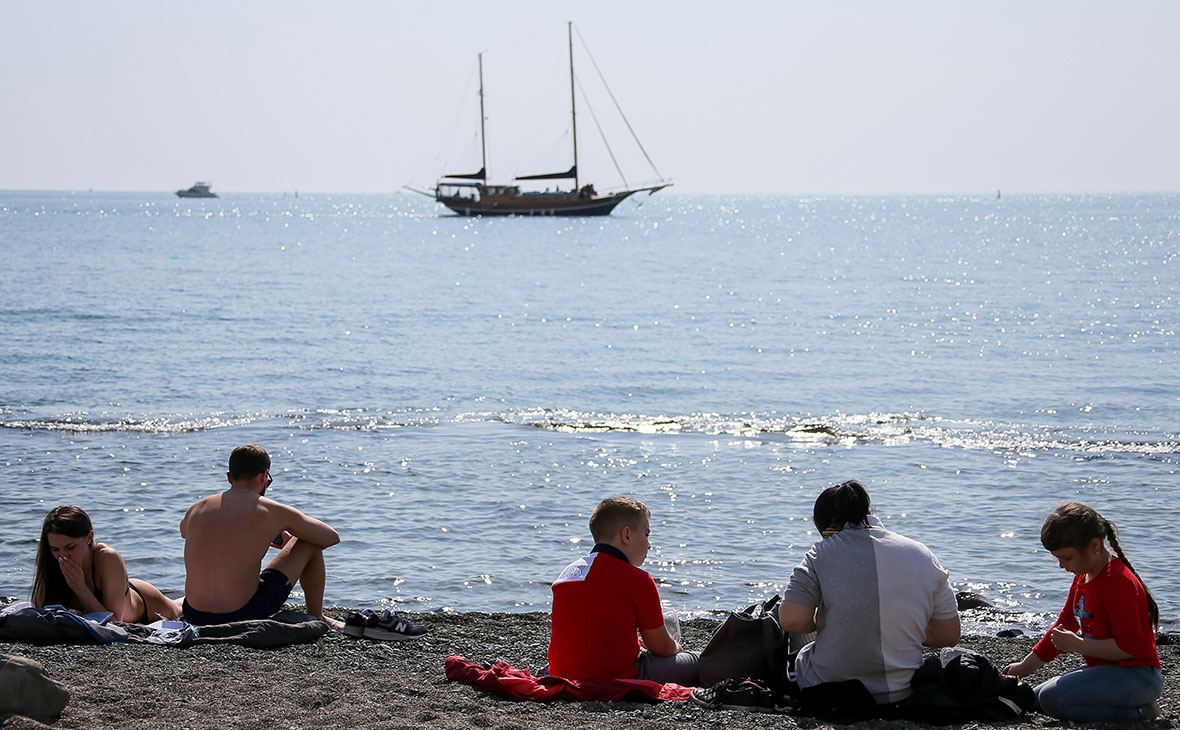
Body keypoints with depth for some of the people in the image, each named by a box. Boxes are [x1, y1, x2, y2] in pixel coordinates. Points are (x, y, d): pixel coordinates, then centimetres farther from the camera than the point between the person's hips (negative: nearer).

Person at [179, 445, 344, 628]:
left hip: (194, 617, 5)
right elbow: (331, 537, 8)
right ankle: (316, 618, 28)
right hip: (243, 615, -5)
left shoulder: (196, 509, 8)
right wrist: (289, 539, 28)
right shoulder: (272, 511, -5)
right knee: (311, 544, 12)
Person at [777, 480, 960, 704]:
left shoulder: (821, 555, -9)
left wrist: (820, 622, 4)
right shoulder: (923, 556, 0)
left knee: (803, 656, 32)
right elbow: (949, 636, 3)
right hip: (902, 692, 4)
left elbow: (791, 620, -19)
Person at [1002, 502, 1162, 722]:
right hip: (1107, 669, 11)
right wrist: (1025, 666, 24)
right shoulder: (1082, 579, 14)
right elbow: (1063, 626, 24)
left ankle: (1136, 714, -19)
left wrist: (1077, 645, -18)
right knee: (1037, 698, 9)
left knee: (1052, 698, -26)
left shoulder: (1119, 582, -19)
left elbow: (1130, 646, -23)